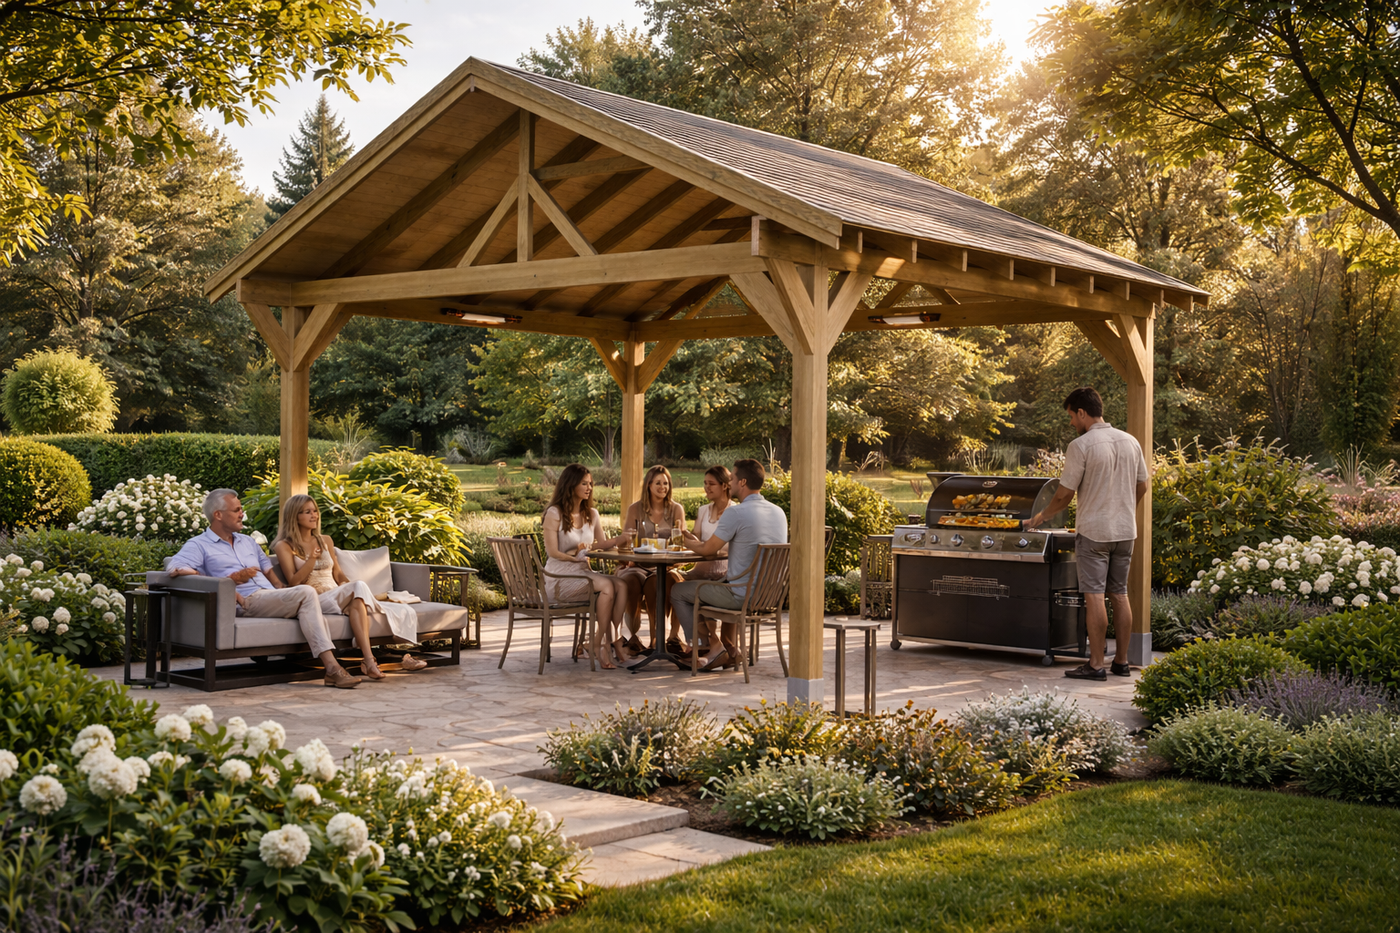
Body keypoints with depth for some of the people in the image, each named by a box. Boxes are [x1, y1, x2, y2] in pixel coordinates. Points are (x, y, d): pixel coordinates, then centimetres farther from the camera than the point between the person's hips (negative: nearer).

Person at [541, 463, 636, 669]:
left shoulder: (591, 514, 16)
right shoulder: (554, 514, -5)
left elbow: (601, 544, 14)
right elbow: (553, 552, -9)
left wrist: (618, 540, -5)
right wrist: (577, 557, -17)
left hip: (584, 573, 6)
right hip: (560, 577, -6)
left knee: (621, 586, -24)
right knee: (607, 586, -30)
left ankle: (612, 641, -22)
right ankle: (604, 644, -20)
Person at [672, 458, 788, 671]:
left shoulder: (735, 513, -18)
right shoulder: (779, 512, 5)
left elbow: (707, 550, -12)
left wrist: (689, 541, 10)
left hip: (742, 596, -8)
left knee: (678, 592, 11)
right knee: (721, 581, 39)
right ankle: (729, 649, 33)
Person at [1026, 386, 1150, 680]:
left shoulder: (1081, 445, -12)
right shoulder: (1131, 442, 7)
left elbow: (1065, 493, -10)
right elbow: (1142, 487, 14)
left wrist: (1041, 516, 6)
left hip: (1094, 531, -6)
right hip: (1125, 530, 6)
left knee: (1095, 595, -4)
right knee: (1120, 594, 11)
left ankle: (1096, 664, -4)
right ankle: (1122, 661, 15)